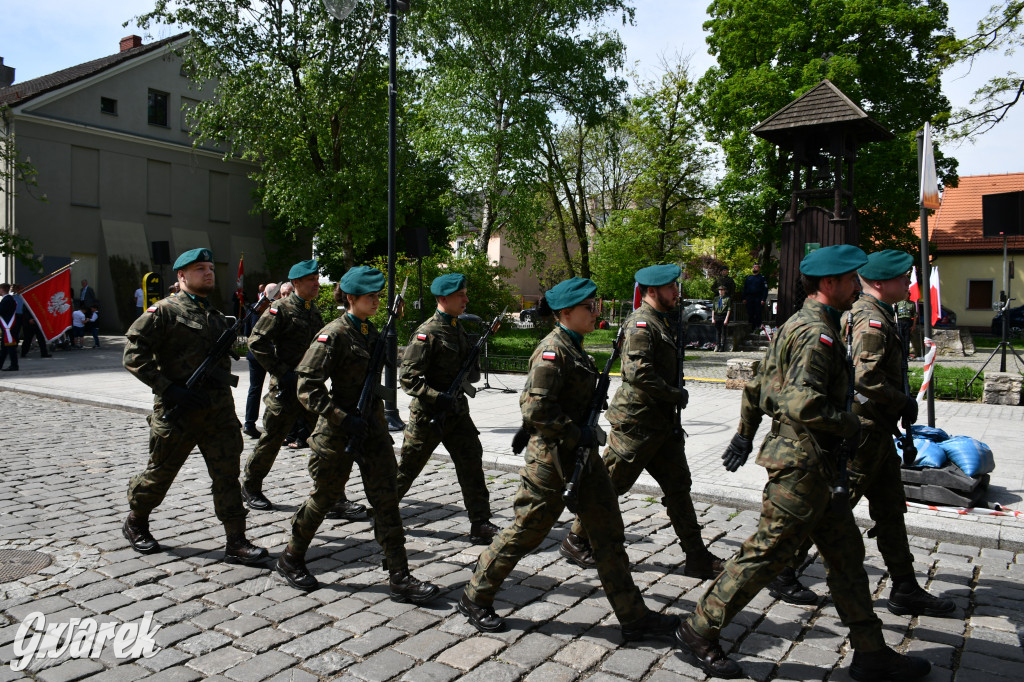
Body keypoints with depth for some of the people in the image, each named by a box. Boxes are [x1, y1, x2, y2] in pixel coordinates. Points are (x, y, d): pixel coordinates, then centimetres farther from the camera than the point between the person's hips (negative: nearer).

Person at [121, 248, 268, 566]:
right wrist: (168, 388, -18)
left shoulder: (217, 316, 16)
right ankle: (135, 524, 37)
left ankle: (236, 543, 6)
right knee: (160, 473, 11)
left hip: (220, 408, 5)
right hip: (179, 410, -5)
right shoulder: (164, 311, -6)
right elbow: (134, 355, -12)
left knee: (227, 474, 1)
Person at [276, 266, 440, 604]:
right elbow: (307, 387, -18)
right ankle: (291, 559, 34)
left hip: (372, 424, 6)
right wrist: (343, 419, -24)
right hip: (338, 432, -6)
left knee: (386, 499, 2)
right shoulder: (333, 335, -14)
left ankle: (400, 578, 6)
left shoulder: (372, 331, 9)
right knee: (325, 497, 9)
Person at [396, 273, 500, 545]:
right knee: (408, 465, 8)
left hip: (457, 410, 7)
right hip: (428, 414, -7)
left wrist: (470, 374, -3)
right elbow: (409, 377, -19)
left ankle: (480, 524, 5)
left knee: (471, 460, 0)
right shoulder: (427, 333, -16)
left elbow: (469, 365, 20)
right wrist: (438, 398, -26)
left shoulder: (458, 328, 10)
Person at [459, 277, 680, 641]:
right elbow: (536, 409, -24)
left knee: (609, 534, 11)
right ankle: (475, 599, 24)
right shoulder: (553, 351, -18)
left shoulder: (574, 348, 11)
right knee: (526, 532, 4)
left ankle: (634, 617, 21)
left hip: (581, 453, 9)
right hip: (552, 457, -9)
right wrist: (576, 434, -18)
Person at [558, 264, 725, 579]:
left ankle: (697, 557, 19)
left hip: (661, 423, 10)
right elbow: (639, 374, -27)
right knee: (610, 484, 2)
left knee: (678, 485, 11)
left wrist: (675, 395, 12)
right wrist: (676, 395, -17)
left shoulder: (660, 322, 15)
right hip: (636, 423, -10)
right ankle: (576, 542, 19)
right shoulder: (641, 324, -16)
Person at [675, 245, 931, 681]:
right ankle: (698, 632, 11)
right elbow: (804, 403, -29)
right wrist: (850, 425, -13)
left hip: (809, 463, 11)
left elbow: (759, 383, 19)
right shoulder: (818, 333, -18)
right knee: (767, 552, -2)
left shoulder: (798, 325, 14)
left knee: (846, 551, 16)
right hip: (802, 463, -11)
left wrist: (744, 434, 25)